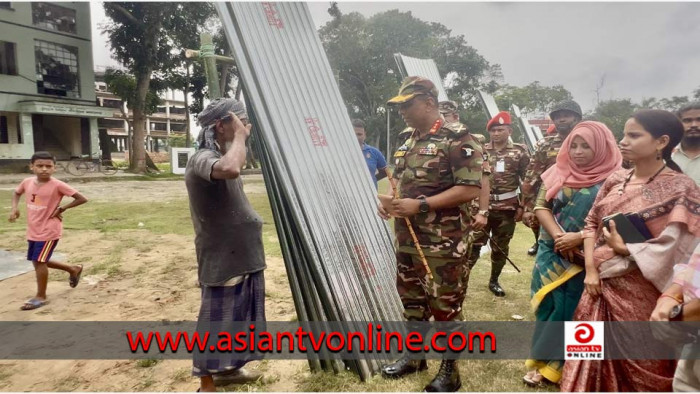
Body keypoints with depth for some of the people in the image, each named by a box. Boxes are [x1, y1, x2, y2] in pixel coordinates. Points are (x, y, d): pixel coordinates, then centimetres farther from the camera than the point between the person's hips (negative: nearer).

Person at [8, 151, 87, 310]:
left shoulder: (57, 185, -18)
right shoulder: (27, 182, 0)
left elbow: (82, 199, -17)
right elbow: (17, 193, 23)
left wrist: (61, 209, -16)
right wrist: (14, 208, 6)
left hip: (49, 231, -7)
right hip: (33, 231, 7)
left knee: (39, 261, -4)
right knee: (39, 261, 17)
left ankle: (40, 297, 13)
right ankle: (74, 269, 35)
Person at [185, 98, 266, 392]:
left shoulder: (223, 155, 13)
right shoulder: (203, 159, -18)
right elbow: (230, 170, -42)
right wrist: (239, 136, -27)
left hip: (242, 255, 10)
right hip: (221, 259, -10)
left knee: (237, 316, 20)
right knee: (216, 321, 2)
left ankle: (227, 369, 38)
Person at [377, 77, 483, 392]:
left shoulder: (456, 139, -13)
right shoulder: (408, 140, 12)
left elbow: (470, 189, -19)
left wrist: (420, 205, -22)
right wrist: (387, 200, 0)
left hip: (441, 243, -8)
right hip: (406, 239, 8)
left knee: (445, 306, 5)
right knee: (411, 300, 19)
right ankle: (414, 356, 37)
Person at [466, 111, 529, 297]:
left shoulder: (519, 152, 0)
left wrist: (523, 207, -4)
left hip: (507, 208, 0)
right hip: (481, 206, 0)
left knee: (500, 248, 10)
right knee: (474, 244, -1)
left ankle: (494, 281, 26)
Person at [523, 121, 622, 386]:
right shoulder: (559, 172, 5)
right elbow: (541, 206, 2)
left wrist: (578, 238, -20)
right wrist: (558, 235, -13)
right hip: (550, 253, 4)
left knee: (569, 311, 5)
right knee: (547, 307, 11)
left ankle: (551, 364, 22)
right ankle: (544, 360, 26)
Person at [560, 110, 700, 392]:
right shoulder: (615, 180, 5)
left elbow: (676, 249, -14)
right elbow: (592, 223, 7)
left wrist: (623, 248, -13)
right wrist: (590, 270, -4)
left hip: (639, 291, -5)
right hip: (601, 283, 5)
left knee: (638, 362, 11)